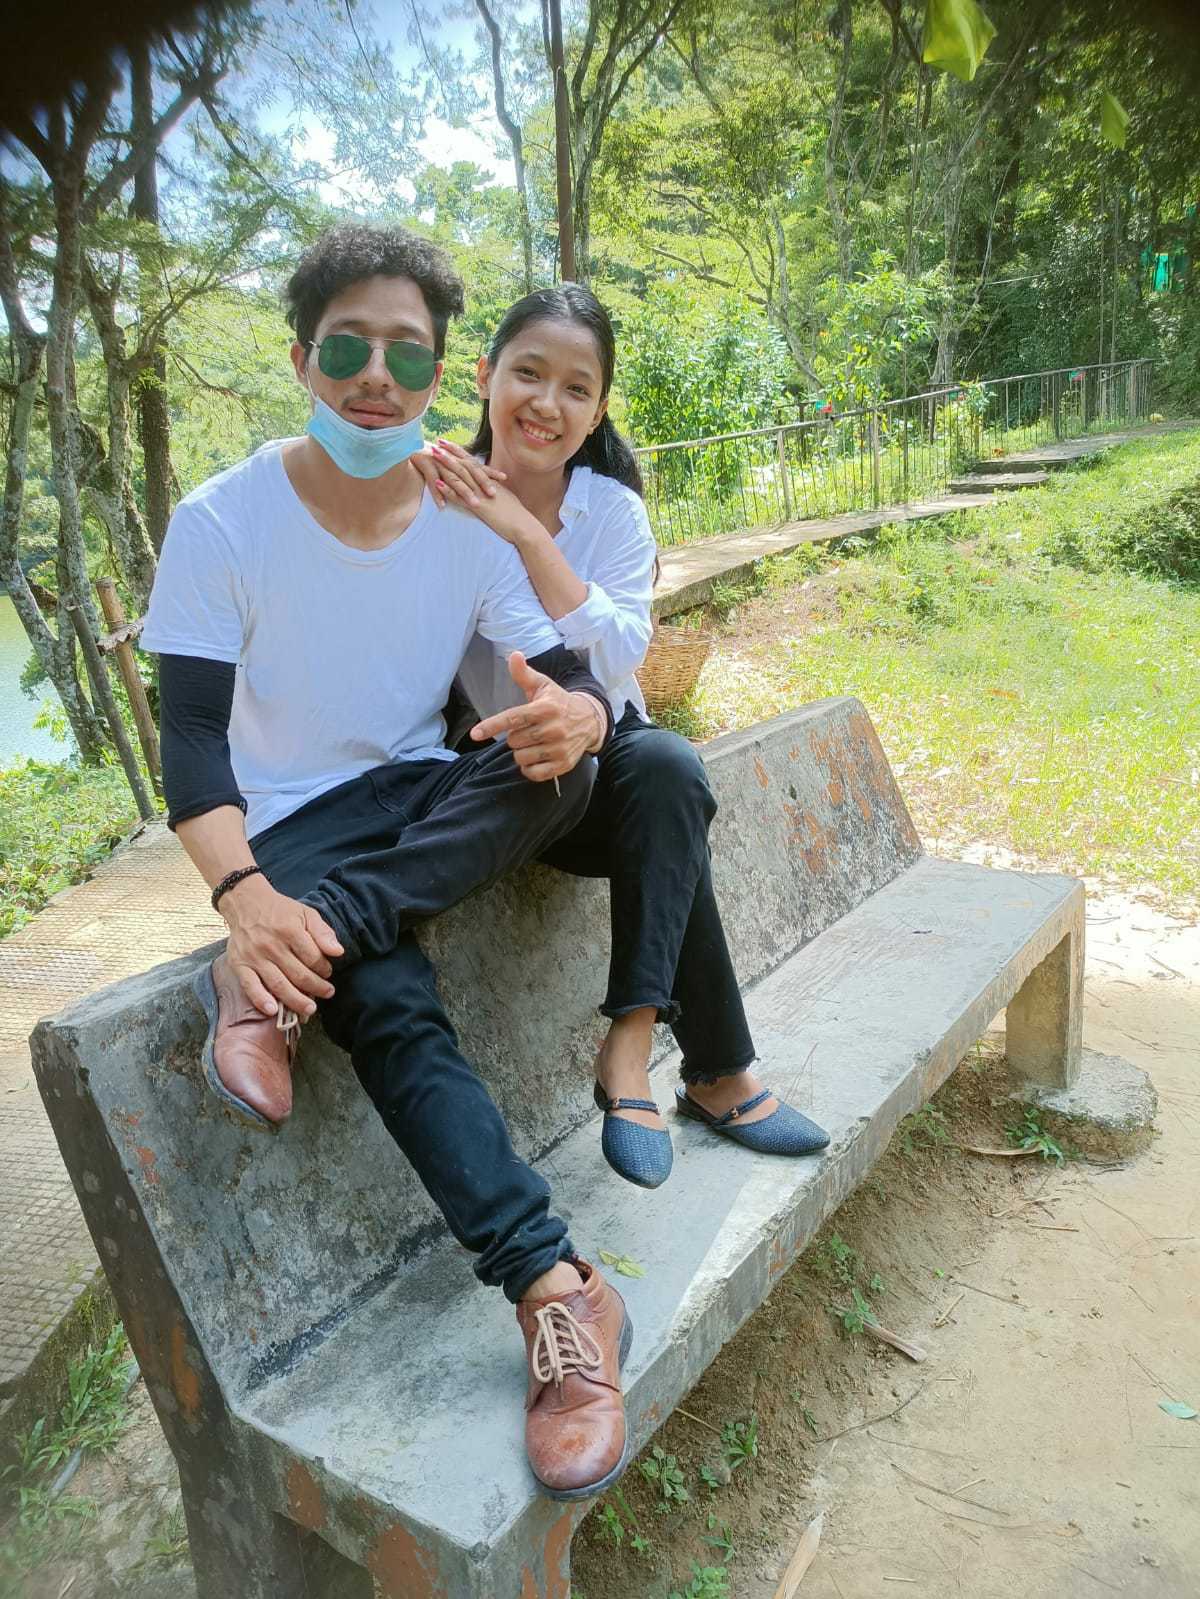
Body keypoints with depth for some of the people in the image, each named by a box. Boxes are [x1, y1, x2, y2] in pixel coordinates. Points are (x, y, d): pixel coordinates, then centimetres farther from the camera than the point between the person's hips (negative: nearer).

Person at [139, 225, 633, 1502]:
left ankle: (279, 972, -31)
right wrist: (244, 893, -35)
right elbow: (192, 739, -16)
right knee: (390, 1008, -32)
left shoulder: (472, 523, -2)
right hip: (292, 830, -3)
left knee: (562, 759, -28)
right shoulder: (222, 523, -10)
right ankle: (554, 1292, -30)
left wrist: (570, 718, -34)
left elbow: (574, 684, -7)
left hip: (426, 804, 4)